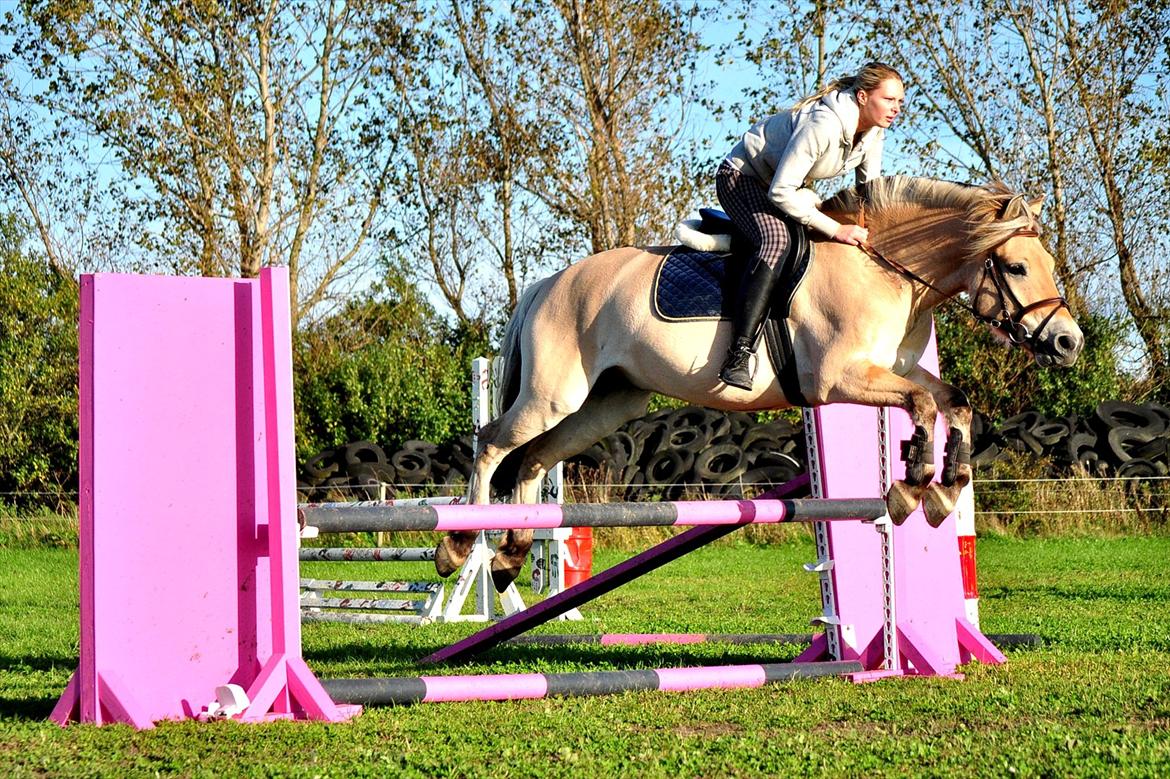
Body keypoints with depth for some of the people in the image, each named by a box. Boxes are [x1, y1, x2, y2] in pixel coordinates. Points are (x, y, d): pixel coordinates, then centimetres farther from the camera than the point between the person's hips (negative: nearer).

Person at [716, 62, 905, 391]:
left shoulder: (873, 130, -8)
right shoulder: (822, 125, -34)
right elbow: (780, 192, -35)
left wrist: (872, 229, -12)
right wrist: (836, 230, -34)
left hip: (790, 186, 10)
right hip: (740, 178, -10)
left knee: (854, 245, 7)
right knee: (776, 240, -34)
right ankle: (738, 357, -41)